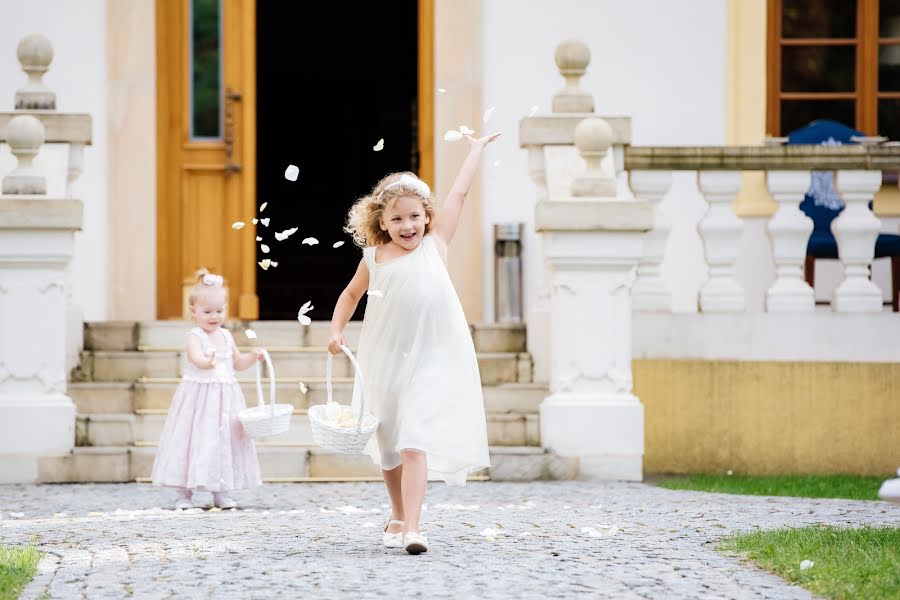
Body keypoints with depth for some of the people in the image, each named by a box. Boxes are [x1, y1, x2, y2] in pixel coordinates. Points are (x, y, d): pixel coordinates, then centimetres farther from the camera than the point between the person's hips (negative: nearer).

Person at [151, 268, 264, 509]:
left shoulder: (226, 336, 10)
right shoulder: (195, 336, -11)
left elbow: (237, 363, 22)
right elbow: (196, 356, -31)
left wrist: (252, 357, 4)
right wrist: (206, 362, -53)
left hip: (224, 397, 6)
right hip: (198, 394, -6)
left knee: (224, 440, 7)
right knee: (194, 441, -5)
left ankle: (221, 492, 15)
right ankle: (184, 494, 1)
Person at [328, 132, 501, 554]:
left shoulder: (434, 245, 1)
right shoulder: (374, 258, 5)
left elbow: (459, 193, 8)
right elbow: (351, 294, 23)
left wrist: (476, 150, 16)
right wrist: (336, 330, 9)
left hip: (429, 363, -3)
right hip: (384, 363, 3)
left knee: (414, 443, -16)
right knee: (388, 448, 13)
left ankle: (412, 528, -23)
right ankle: (398, 517, 33)